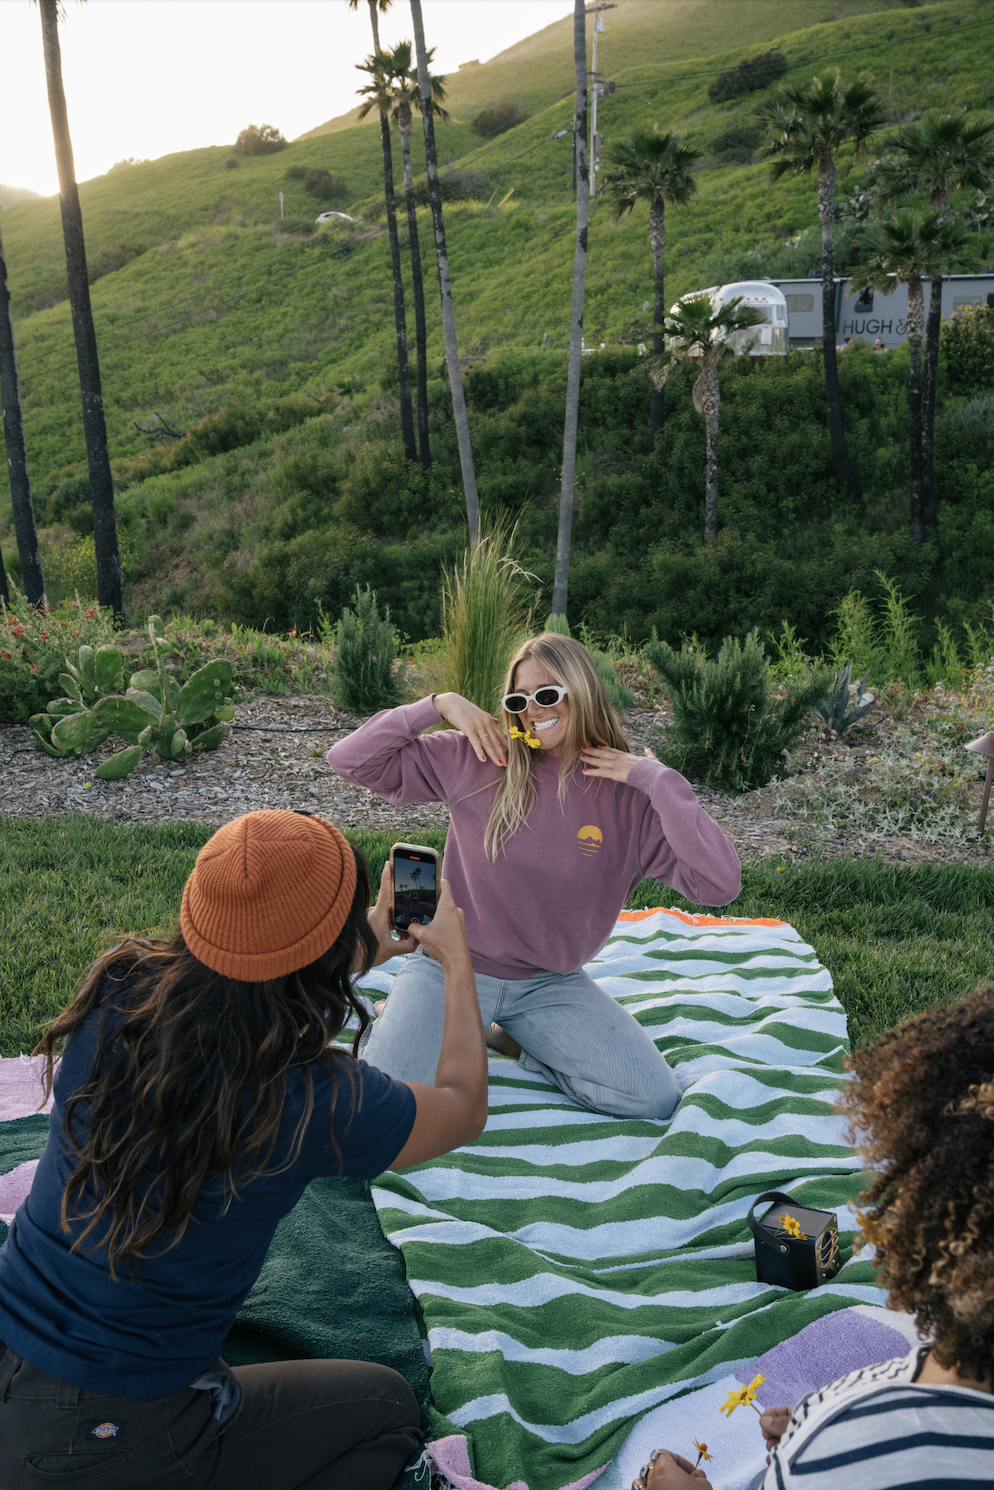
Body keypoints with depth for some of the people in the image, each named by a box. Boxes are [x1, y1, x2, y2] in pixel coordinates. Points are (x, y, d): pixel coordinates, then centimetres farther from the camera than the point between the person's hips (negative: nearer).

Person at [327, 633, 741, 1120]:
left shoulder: (629, 799, -8)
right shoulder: (478, 759, -7)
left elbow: (720, 884, -19)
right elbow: (350, 760, -7)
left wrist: (657, 778, -21)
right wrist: (439, 704, -15)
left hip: (550, 983, 2)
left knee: (654, 1098, -13)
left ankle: (513, 1036, 9)